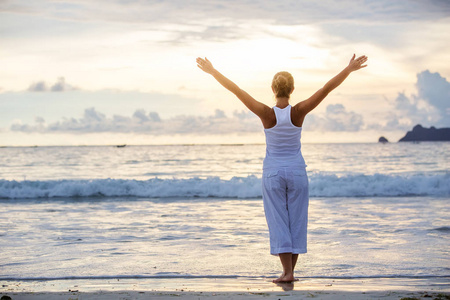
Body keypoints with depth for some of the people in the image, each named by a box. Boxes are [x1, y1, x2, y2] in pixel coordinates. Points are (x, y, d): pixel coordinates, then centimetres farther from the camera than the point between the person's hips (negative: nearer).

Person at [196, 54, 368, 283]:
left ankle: (287, 272, -3)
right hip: (297, 171, 1)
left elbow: (236, 90, -14)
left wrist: (212, 71, -10)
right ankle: (290, 271, 11)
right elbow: (327, 88, -12)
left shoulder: (266, 114, -16)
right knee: (296, 221, 9)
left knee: (278, 222, 4)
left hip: (273, 172, -1)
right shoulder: (299, 112, -14)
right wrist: (350, 69, -7)